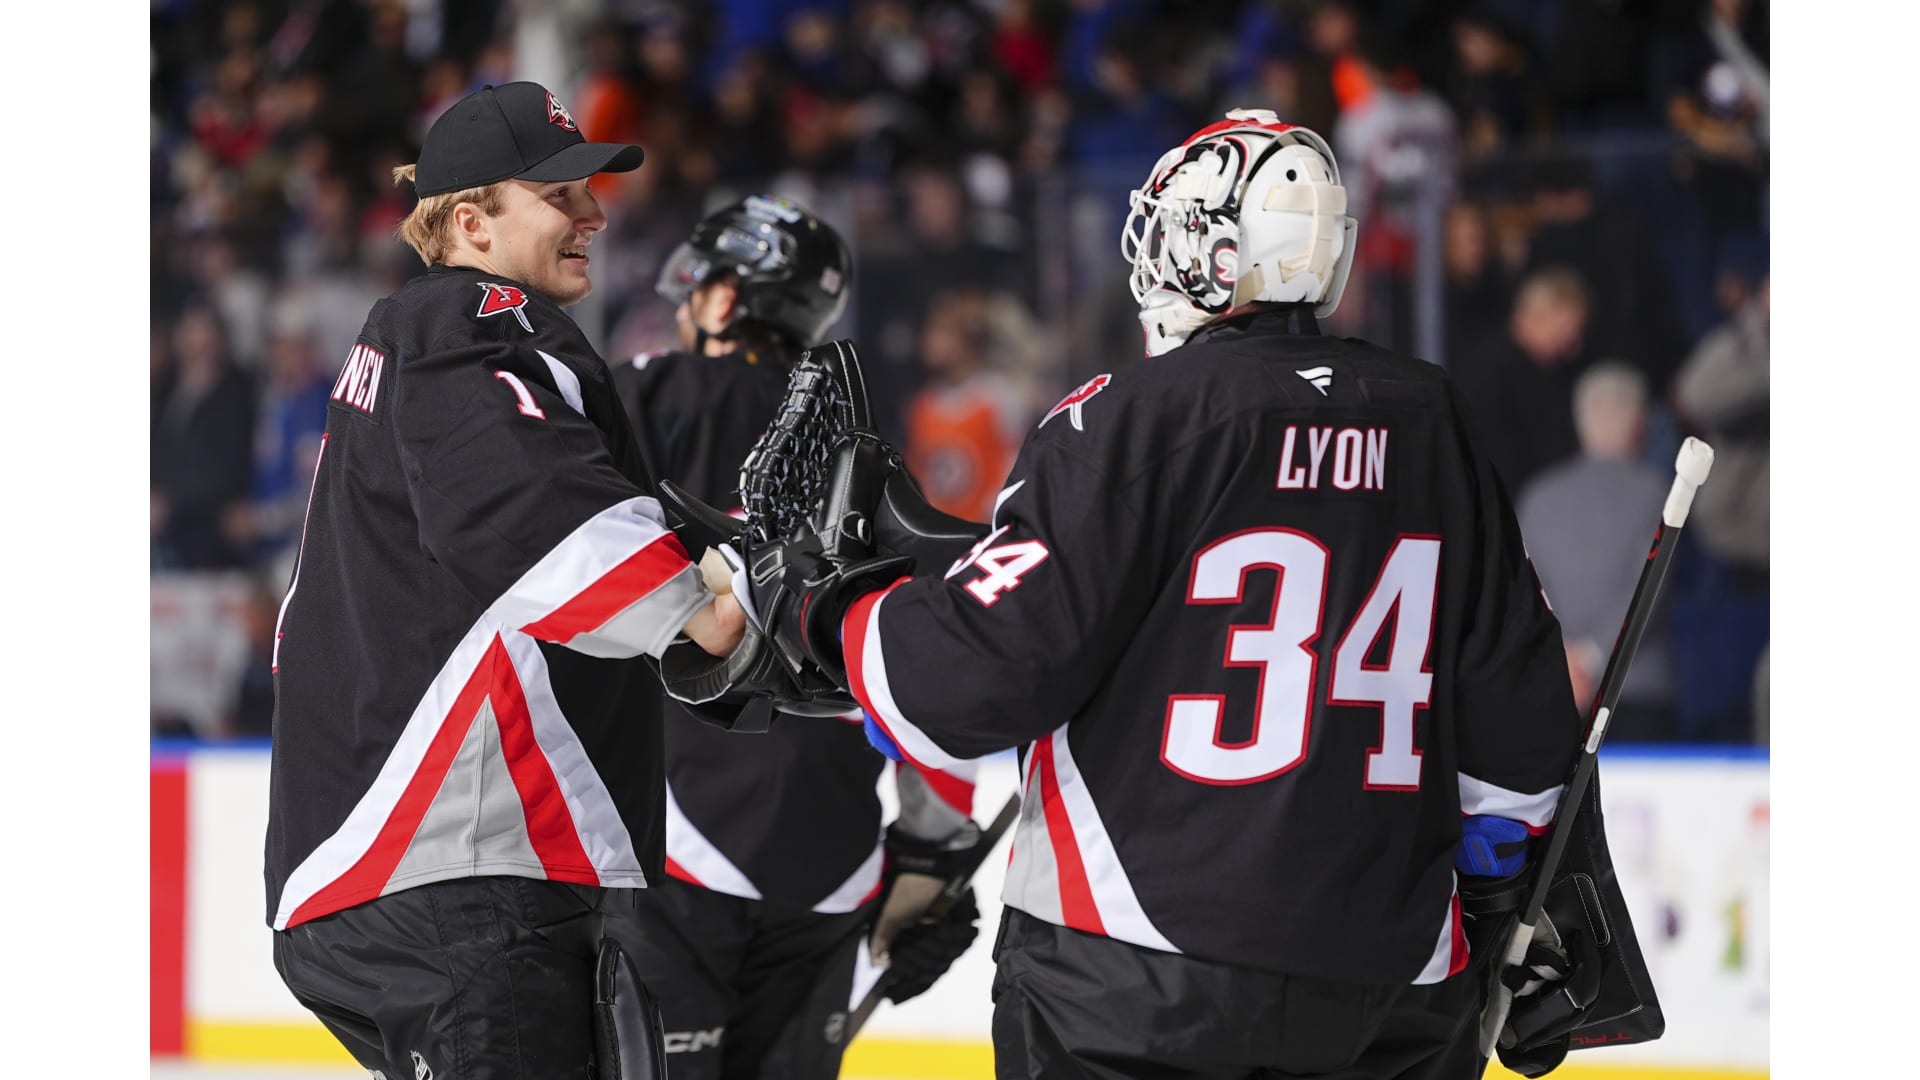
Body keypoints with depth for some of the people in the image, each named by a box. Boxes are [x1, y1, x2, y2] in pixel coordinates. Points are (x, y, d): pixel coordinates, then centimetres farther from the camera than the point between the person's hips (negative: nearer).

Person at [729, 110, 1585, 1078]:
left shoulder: (1128, 422, -10)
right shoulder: (1433, 428, 8)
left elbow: (989, 667, -15)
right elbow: (1517, 701, 12)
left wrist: (822, 610, 3)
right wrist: (1504, 881, 26)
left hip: (1134, 973, -5)